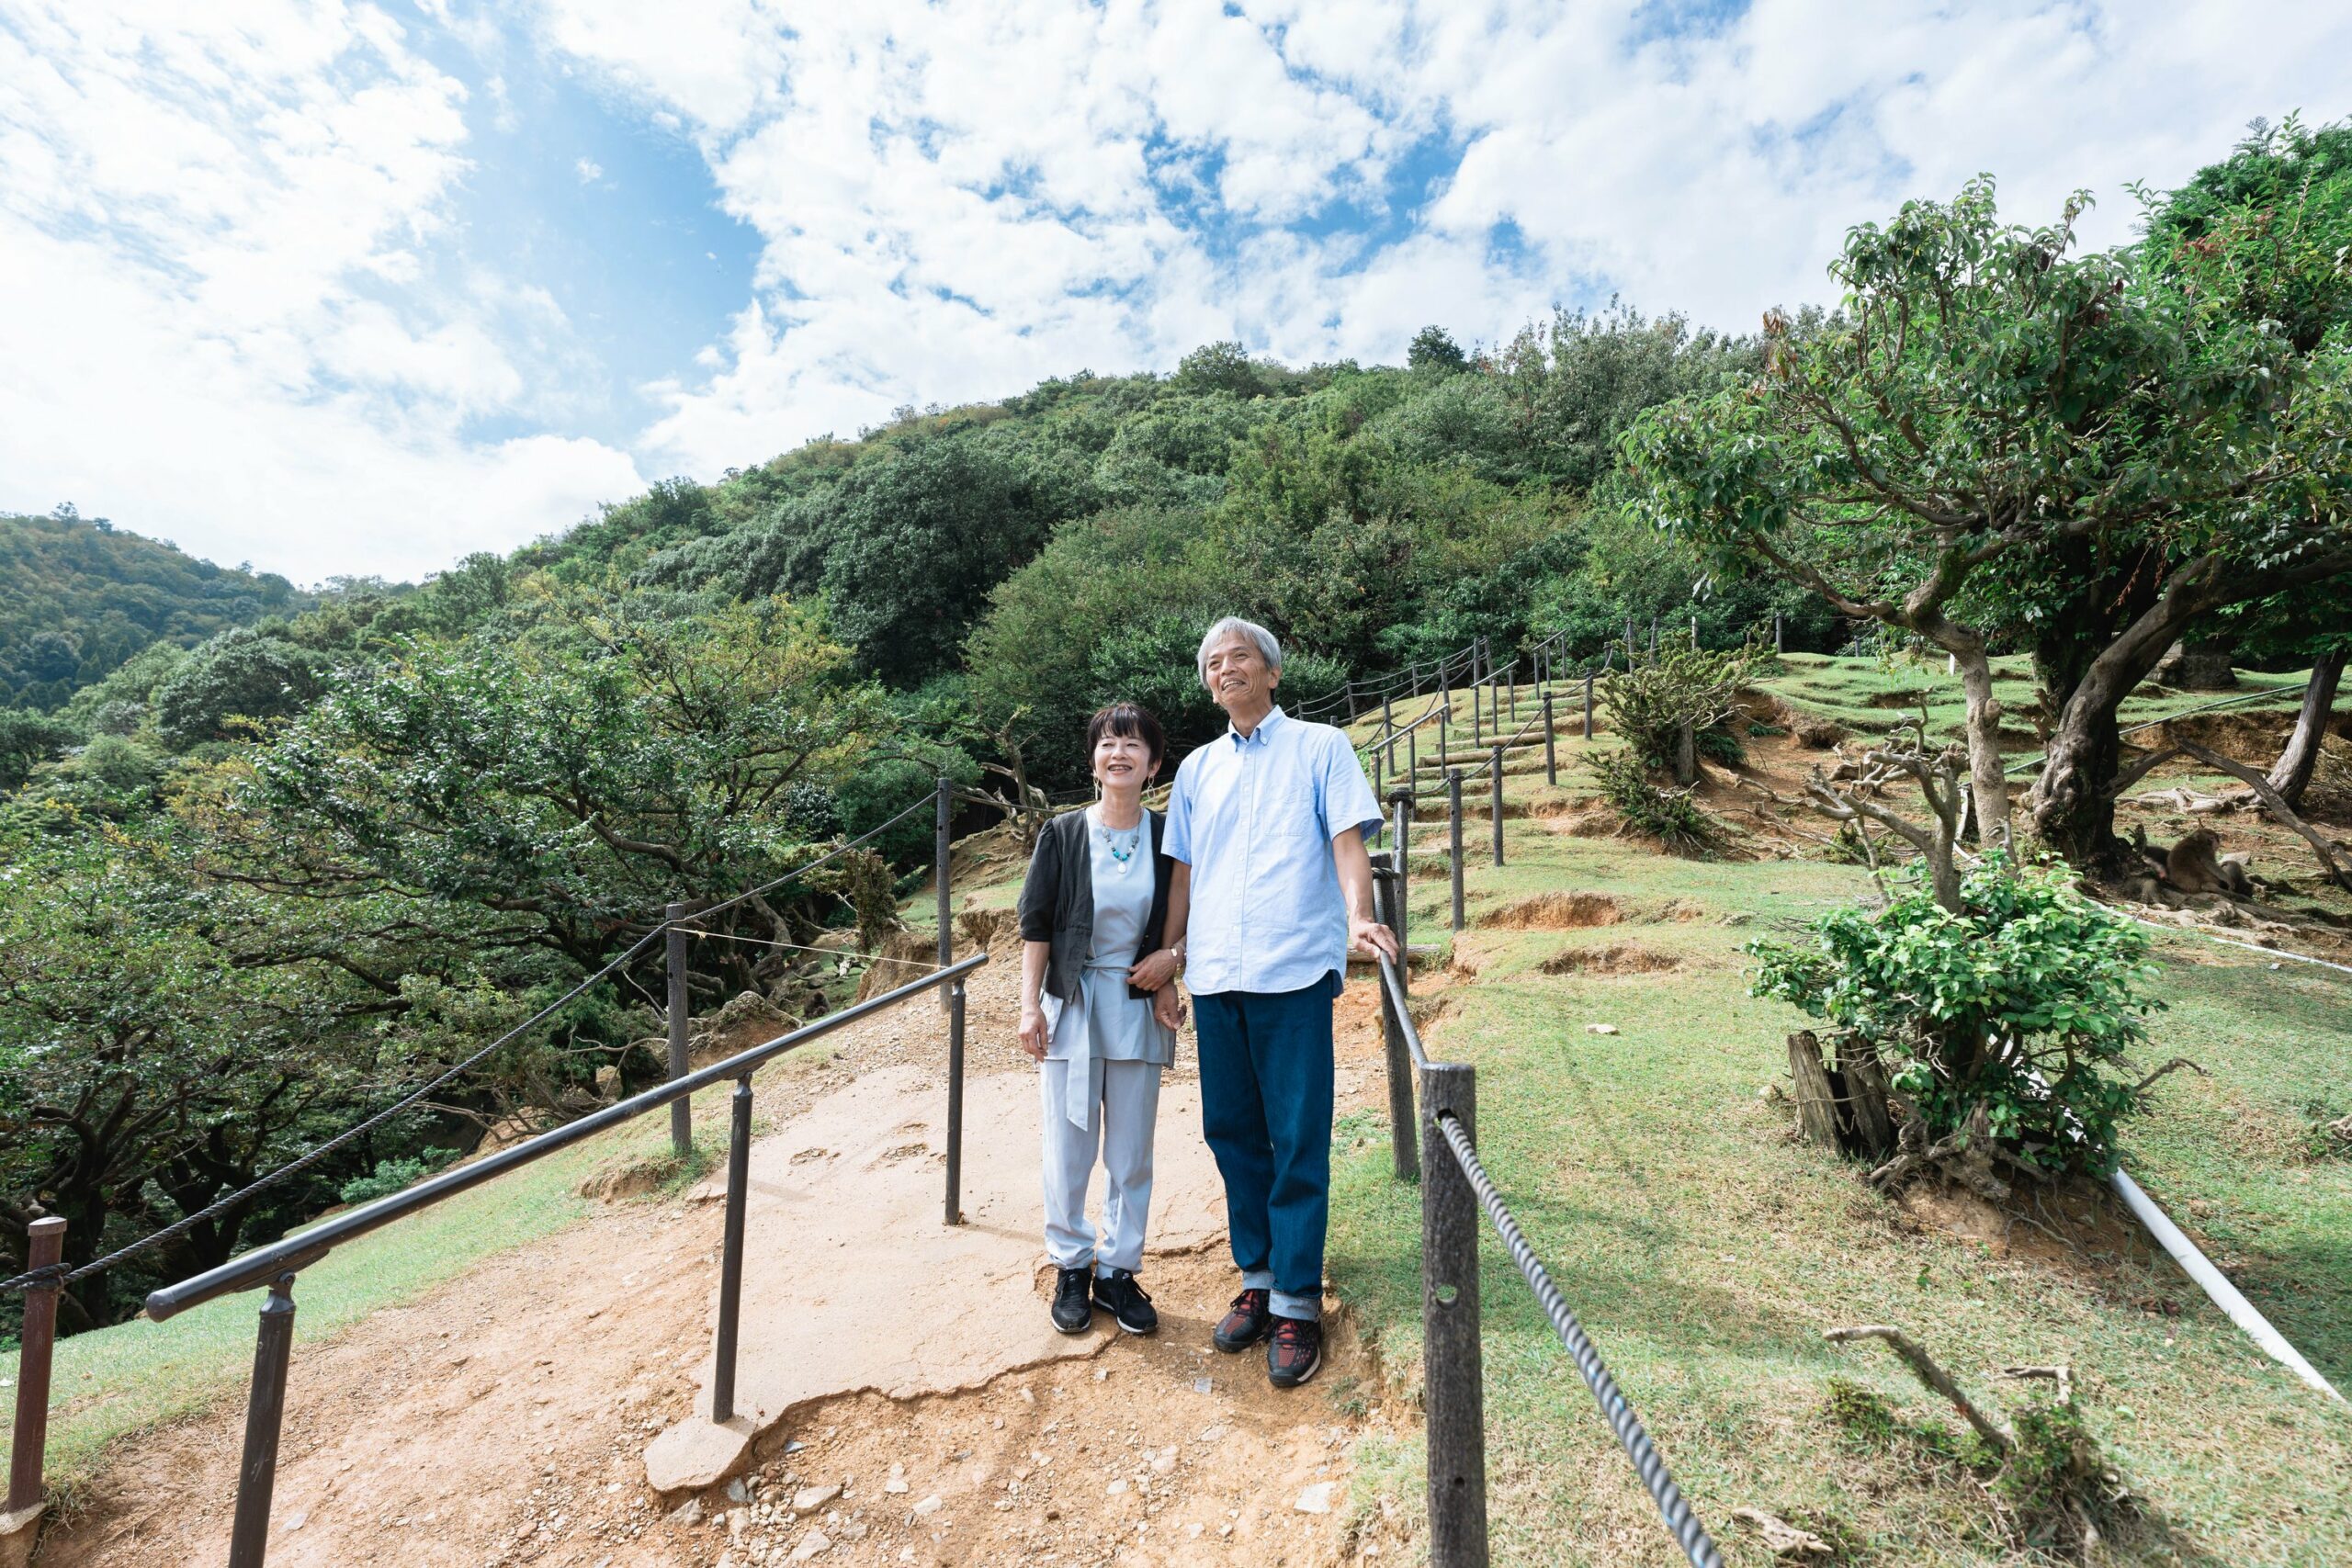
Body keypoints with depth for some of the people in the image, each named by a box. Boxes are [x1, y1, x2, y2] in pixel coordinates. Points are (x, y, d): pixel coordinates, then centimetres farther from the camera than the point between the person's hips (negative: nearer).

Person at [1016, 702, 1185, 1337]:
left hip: (1138, 1010, 1)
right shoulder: (1063, 835, -3)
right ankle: (1071, 1267, 27)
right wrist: (1029, 1006, -6)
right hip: (1071, 1006, -1)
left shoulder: (1169, 837, 0)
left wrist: (1173, 957, -9)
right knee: (1068, 1150, 8)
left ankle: (1118, 1270, 27)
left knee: (1132, 1154, 10)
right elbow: (1036, 926, -1)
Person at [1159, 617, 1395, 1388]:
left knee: (1298, 1142, 1)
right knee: (1233, 1134, 12)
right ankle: (1256, 1280, 28)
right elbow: (1183, 873, 17)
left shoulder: (1320, 747, 5)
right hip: (1214, 976, 4)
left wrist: (1358, 916, -22)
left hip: (1294, 972, -4)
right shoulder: (1197, 768, 16)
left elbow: (1347, 838, -4)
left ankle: (1297, 1303, 15)